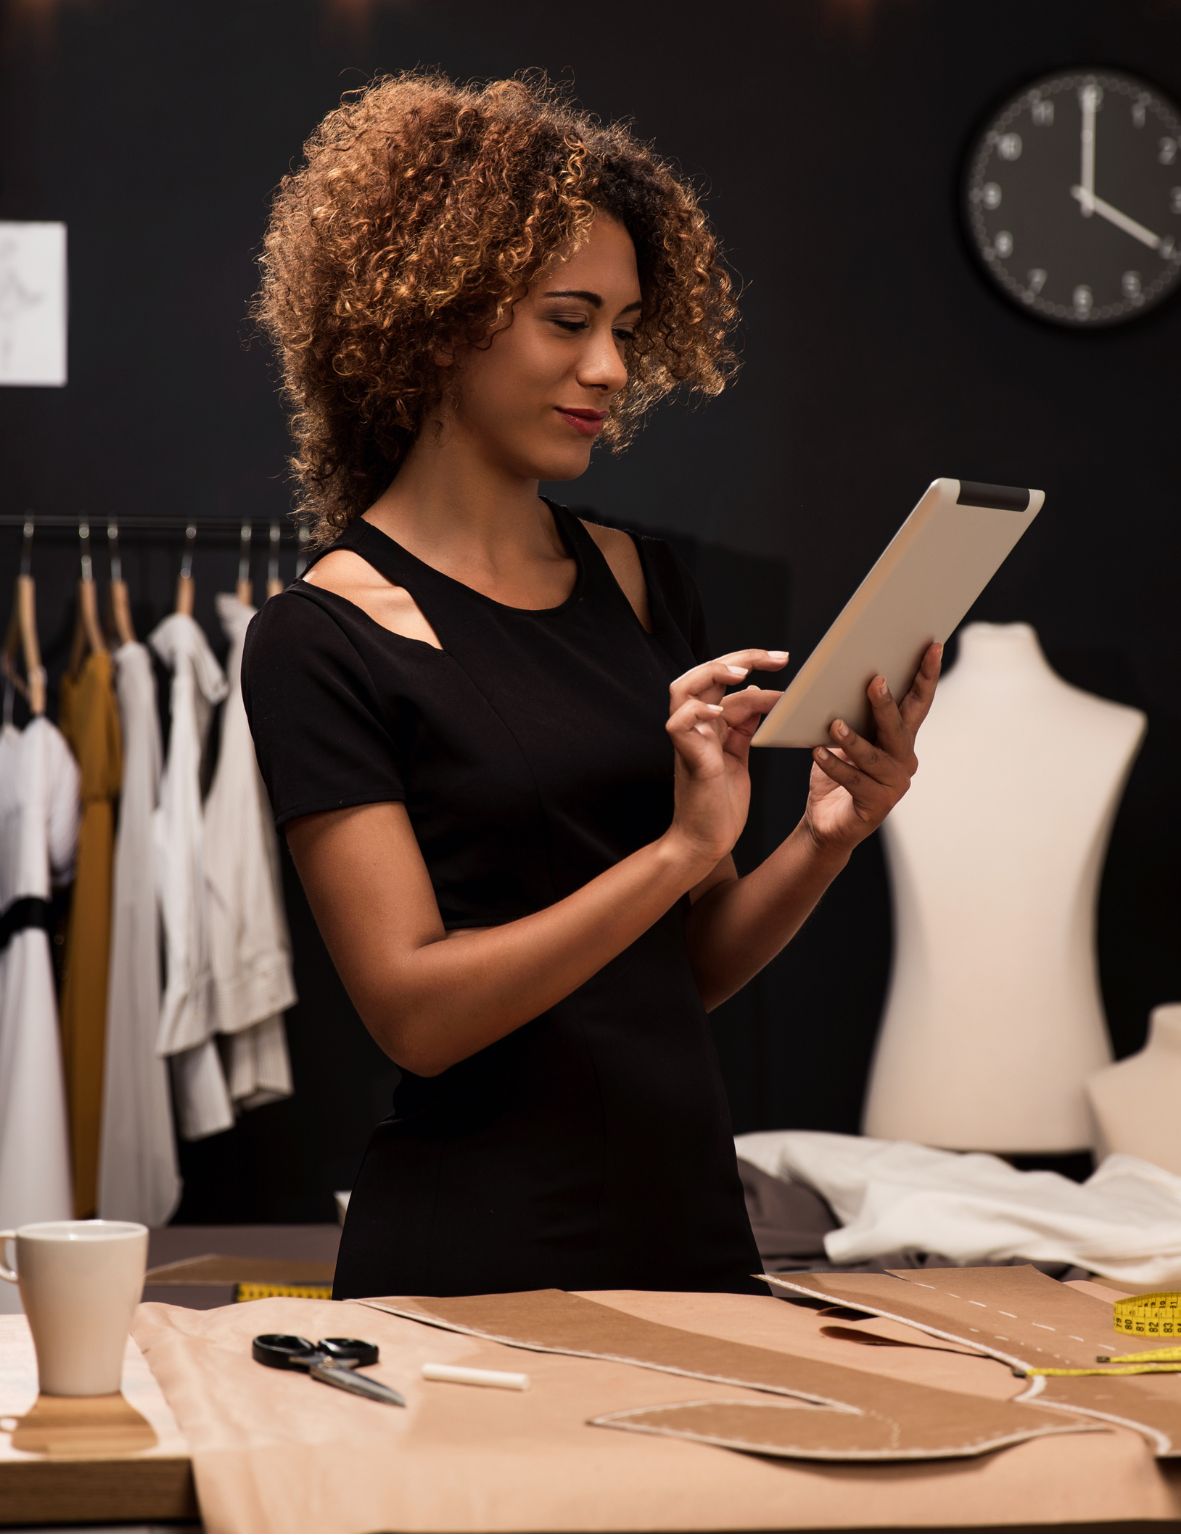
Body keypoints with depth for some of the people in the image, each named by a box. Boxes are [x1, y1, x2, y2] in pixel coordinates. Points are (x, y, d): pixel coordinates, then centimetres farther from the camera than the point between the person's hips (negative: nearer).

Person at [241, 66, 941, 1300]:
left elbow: (693, 969, 11)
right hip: (473, 1255, -5)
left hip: (692, 1223, 6)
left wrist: (824, 841, -7)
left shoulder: (642, 583, 8)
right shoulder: (326, 636, -9)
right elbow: (416, 1009, -15)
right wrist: (679, 850, -21)